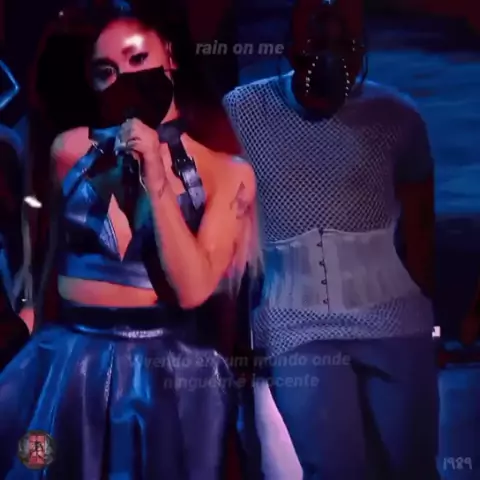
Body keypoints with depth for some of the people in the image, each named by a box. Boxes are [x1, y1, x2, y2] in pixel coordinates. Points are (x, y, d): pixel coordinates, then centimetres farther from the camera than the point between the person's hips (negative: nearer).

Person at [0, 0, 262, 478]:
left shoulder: (226, 172, -5)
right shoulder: (70, 150, 0)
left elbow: (191, 289, -15)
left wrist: (155, 177, -17)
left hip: (168, 370, -1)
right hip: (67, 362, 2)